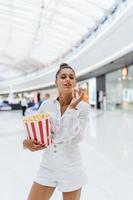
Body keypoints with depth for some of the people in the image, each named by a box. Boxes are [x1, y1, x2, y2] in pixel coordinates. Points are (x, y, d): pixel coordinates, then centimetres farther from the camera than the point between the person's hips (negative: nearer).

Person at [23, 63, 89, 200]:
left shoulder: (83, 106, -11)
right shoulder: (46, 105, -4)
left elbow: (75, 138, -20)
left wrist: (73, 108, -23)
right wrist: (27, 142, -17)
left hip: (71, 168, -2)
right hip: (47, 166, 3)